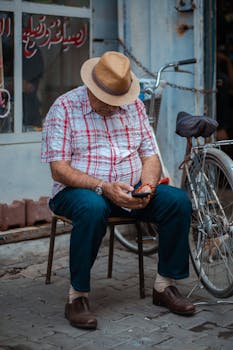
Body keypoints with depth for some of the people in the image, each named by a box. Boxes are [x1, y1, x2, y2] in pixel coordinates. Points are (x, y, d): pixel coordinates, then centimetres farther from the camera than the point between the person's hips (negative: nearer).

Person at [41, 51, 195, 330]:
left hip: (130, 191, 5)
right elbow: (59, 170, -14)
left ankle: (165, 286, -5)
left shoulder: (135, 106, 8)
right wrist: (103, 187, -27)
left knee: (178, 201, -18)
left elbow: (150, 155, 8)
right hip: (79, 190, -5)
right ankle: (77, 297, -24)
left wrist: (148, 186, -14)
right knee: (92, 209, -39)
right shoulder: (64, 108, -8)